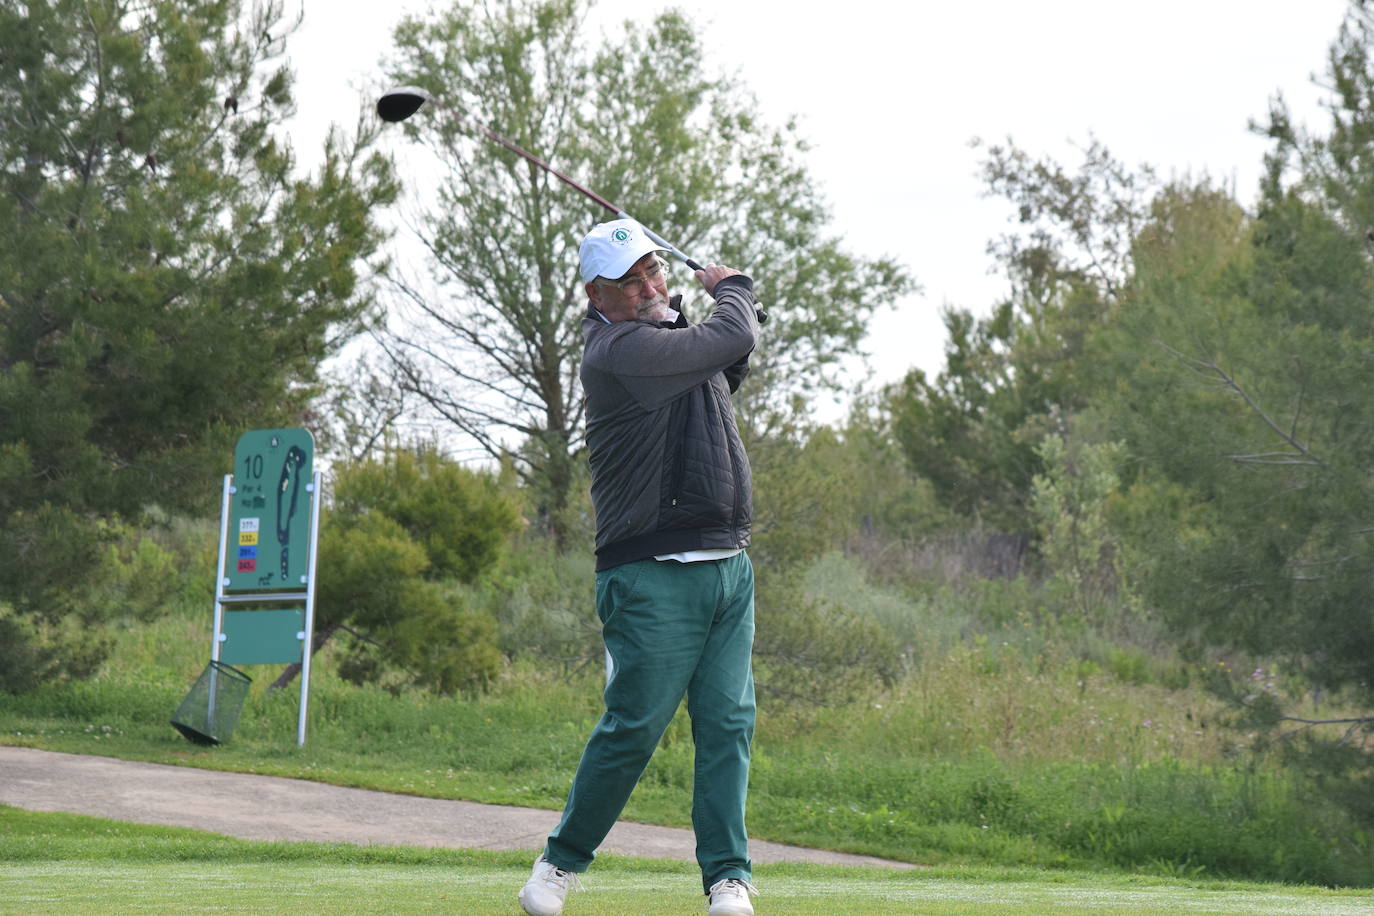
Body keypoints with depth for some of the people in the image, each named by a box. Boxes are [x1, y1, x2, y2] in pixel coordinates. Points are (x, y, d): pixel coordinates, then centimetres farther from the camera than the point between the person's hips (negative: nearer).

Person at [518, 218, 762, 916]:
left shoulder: (670, 333, 16)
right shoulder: (617, 349, -14)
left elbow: (727, 369, 35)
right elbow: (732, 338, -16)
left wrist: (728, 299, 15)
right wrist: (731, 288, 7)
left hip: (728, 565, 8)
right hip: (654, 575, -8)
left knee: (728, 723, 1)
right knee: (635, 724, -6)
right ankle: (562, 860, 10)